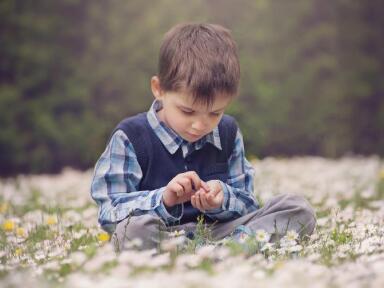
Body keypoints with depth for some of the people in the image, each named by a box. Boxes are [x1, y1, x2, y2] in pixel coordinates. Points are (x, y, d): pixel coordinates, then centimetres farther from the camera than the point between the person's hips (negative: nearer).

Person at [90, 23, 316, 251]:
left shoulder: (228, 133, 8)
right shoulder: (130, 137, -6)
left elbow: (246, 204, 8)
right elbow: (109, 212, -10)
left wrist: (222, 199, -16)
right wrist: (163, 199, -27)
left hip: (218, 231, 4)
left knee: (299, 209, -9)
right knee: (136, 228, -40)